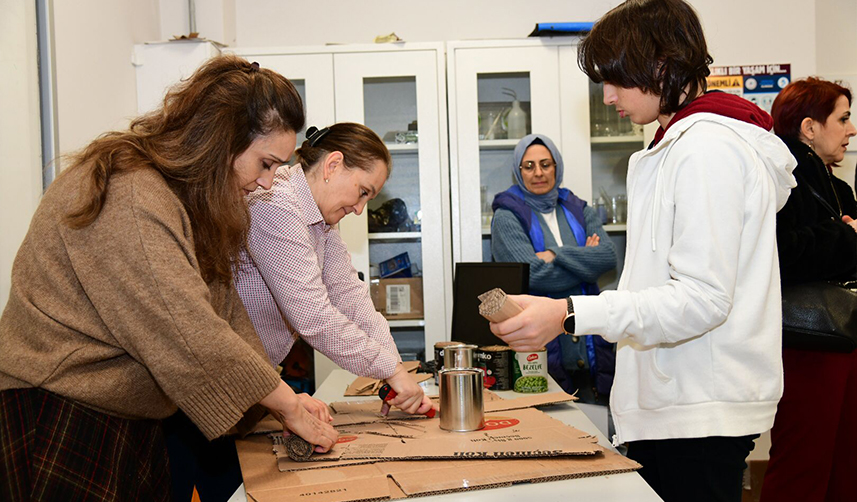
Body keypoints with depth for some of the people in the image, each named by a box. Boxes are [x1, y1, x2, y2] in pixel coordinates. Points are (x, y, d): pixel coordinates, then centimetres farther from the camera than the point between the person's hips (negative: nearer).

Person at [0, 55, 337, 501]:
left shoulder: (185, 196, 7)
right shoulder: (126, 200, -25)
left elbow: (221, 305, 3)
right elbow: (191, 337, -28)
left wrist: (284, 397, -6)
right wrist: (288, 405, -17)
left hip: (131, 420, 9)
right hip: (60, 425, -9)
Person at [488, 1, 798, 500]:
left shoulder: (706, 148, -15)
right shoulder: (682, 142, 17)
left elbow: (704, 299, -22)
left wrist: (571, 315, -29)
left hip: (701, 414, -10)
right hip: (671, 403, 10)